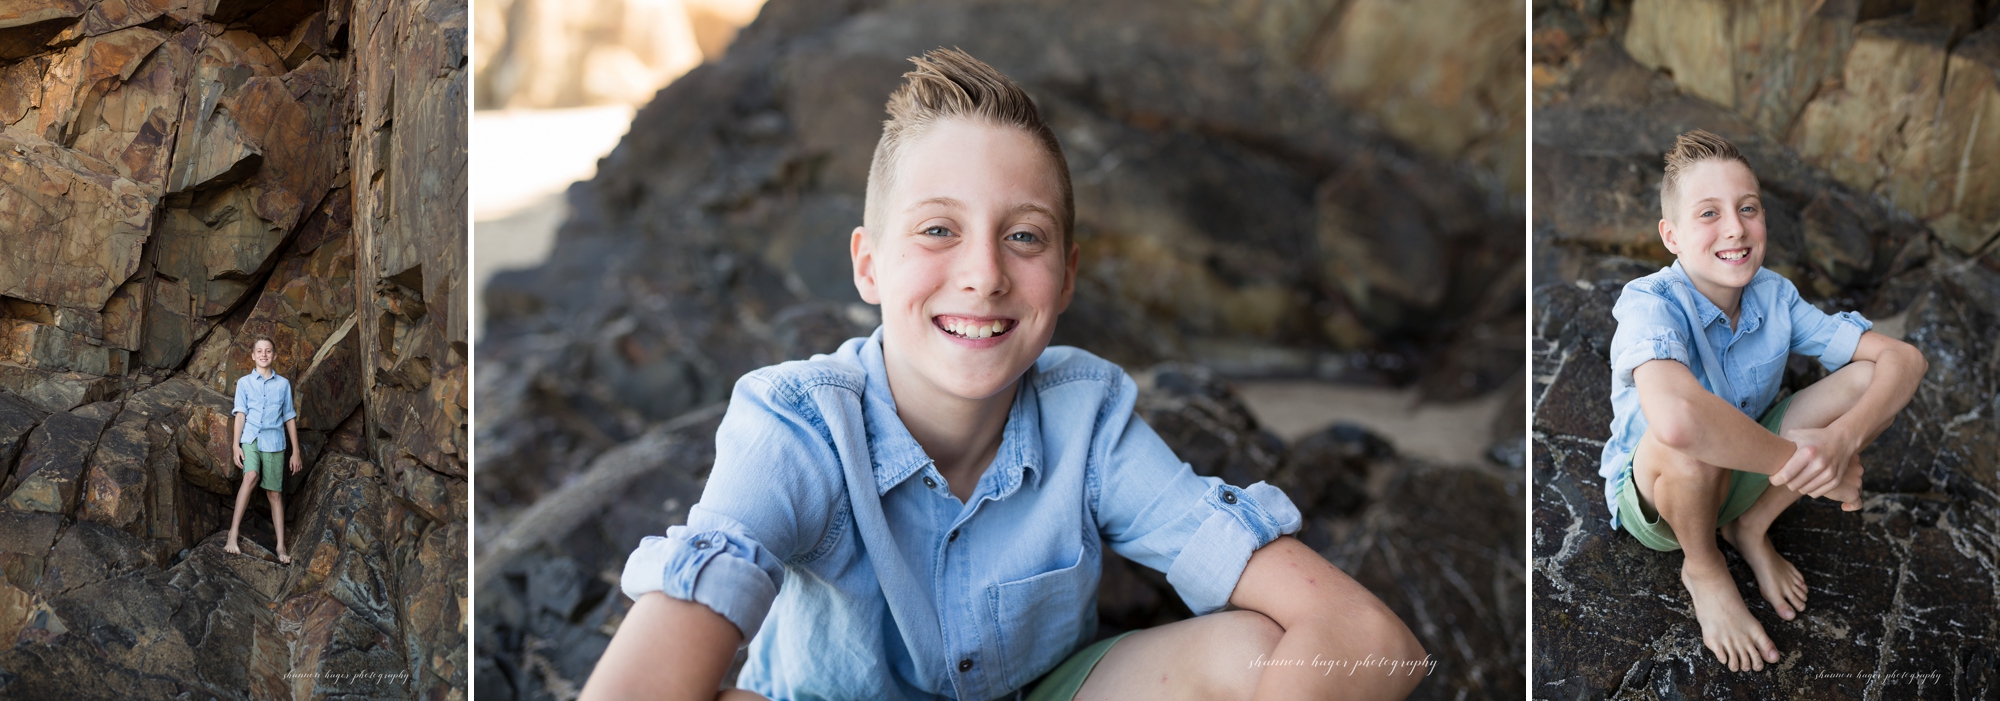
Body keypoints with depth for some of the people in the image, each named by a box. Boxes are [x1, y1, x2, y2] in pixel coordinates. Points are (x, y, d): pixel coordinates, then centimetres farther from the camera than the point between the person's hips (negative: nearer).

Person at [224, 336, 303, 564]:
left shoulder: (283, 384, 11)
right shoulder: (244, 383, 7)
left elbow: (289, 418, 13)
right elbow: (241, 414, 1)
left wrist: (296, 451, 12)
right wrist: (236, 445, -9)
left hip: (274, 442, 2)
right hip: (251, 438, -2)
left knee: (275, 493, 2)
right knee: (251, 477, -29)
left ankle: (281, 547, 6)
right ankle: (233, 533, -28)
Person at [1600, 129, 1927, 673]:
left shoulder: (1774, 295, -10)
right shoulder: (1650, 303, -29)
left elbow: (1904, 358, -13)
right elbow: (1677, 418, -52)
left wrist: (1842, 439, -34)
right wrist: (1799, 461, -39)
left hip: (1742, 476, 5)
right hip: (1651, 494, -5)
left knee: (1868, 378, -12)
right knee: (1693, 432, -40)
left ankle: (1750, 530, 5)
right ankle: (1703, 568, -6)